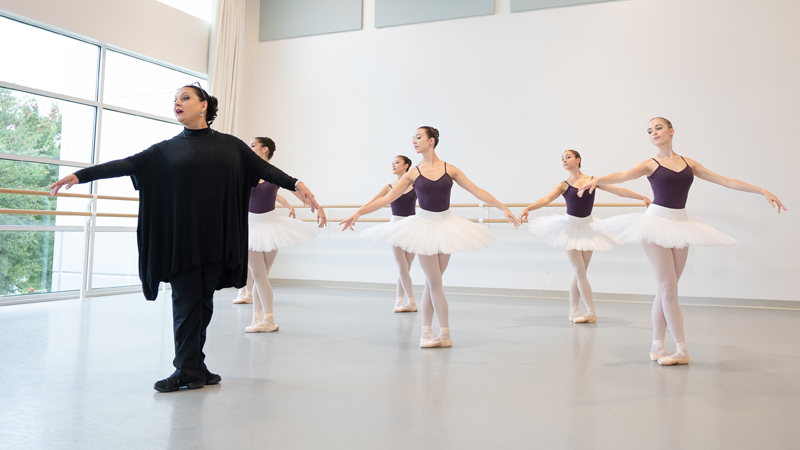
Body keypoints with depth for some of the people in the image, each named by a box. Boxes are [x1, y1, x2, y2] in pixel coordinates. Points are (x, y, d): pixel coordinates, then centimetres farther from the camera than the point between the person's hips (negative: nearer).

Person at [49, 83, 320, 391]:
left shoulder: (231, 145, 10)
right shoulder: (168, 149, 9)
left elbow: (264, 168, 5)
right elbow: (127, 164, 2)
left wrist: (296, 184, -6)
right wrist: (79, 175, -5)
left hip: (216, 239, 1)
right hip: (182, 239, 0)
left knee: (203, 302, 7)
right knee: (187, 302, 0)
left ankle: (193, 368, 18)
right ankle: (189, 371, 8)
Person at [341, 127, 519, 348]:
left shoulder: (449, 169, 0)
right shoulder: (413, 174, -2)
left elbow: (477, 191, 0)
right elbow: (387, 198, -3)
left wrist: (504, 208, -4)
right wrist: (359, 212, -9)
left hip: (446, 225, 2)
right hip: (424, 225, -1)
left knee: (432, 282, 8)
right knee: (434, 283, 0)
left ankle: (426, 332, 17)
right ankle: (445, 335, 10)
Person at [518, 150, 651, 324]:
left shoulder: (592, 180, 1)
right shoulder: (564, 185, -4)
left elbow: (618, 190, 1)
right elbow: (546, 199, -17)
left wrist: (642, 197, -3)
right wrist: (528, 208, -33)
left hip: (587, 227, 3)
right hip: (570, 227, -2)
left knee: (579, 272, 6)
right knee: (579, 272, -4)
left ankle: (573, 312, 15)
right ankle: (591, 312, 3)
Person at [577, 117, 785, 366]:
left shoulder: (689, 163, 12)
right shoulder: (650, 164, 0)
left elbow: (725, 180, 13)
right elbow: (621, 176, -17)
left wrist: (763, 190, 11)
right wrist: (595, 180, -37)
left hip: (680, 224, 4)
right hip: (657, 222, -4)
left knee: (665, 290, 7)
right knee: (668, 289, -6)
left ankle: (657, 346, 14)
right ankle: (682, 350, -1)